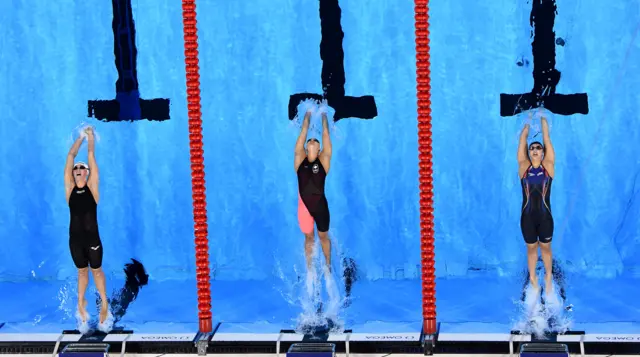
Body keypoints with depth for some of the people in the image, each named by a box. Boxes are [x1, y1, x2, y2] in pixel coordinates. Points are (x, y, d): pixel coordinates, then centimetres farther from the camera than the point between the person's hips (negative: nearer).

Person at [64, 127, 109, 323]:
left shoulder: (92, 186, -5)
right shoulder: (70, 188, 0)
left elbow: (91, 156, -4)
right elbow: (71, 156, 1)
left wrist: (91, 136, 4)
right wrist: (81, 137, 9)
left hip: (92, 238, -2)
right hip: (75, 239, 2)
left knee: (96, 270, 9)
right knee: (82, 271, 15)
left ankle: (104, 303, 19)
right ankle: (80, 303, 25)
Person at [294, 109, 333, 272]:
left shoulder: (323, 160, -2)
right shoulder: (300, 159, 1)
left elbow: (326, 134, 1)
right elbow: (303, 132, 5)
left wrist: (324, 116, 10)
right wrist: (307, 116, 14)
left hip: (320, 204, -1)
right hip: (303, 205, 1)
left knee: (323, 236, 13)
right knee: (308, 237, 14)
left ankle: (328, 265, 26)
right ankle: (309, 268, 24)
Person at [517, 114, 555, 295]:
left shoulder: (548, 166, -3)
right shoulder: (523, 167, -2)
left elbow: (547, 138, -1)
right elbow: (522, 139, 1)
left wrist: (543, 118, 8)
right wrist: (529, 121, 12)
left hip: (545, 216, -1)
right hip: (528, 217, 1)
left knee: (545, 247, 14)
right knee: (531, 248, 13)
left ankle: (548, 277, 28)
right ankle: (533, 278, 25)